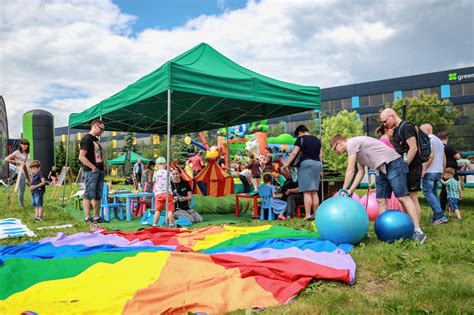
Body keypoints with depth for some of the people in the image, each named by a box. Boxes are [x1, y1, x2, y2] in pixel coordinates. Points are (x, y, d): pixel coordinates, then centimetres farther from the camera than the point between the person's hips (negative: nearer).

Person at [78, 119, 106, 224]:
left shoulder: (96, 140, 18)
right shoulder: (87, 139, -10)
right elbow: (81, 157, -17)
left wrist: (101, 167, 12)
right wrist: (93, 167, -17)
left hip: (100, 171, 9)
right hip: (90, 172, -9)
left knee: (98, 195, 12)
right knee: (88, 195, -3)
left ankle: (96, 217, 19)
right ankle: (87, 217, 2)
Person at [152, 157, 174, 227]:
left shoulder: (155, 173, 3)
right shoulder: (168, 173, 0)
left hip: (158, 194, 1)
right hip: (168, 193, -1)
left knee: (157, 210, 4)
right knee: (169, 210, 1)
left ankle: (154, 224, 6)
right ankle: (171, 224, 2)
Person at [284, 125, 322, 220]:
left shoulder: (301, 139, 0)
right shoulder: (317, 139, 18)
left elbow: (294, 153, -11)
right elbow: (320, 155, 17)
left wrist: (286, 164, -10)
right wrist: (320, 169, 21)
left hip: (306, 164, -6)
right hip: (317, 164, 6)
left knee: (307, 192, -8)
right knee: (314, 192, 10)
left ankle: (308, 215, -12)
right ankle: (316, 215, 11)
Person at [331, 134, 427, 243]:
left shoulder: (352, 143, -10)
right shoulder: (355, 148, 19)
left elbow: (350, 170, -12)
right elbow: (361, 171, 15)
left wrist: (343, 190, -5)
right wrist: (351, 190, 7)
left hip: (393, 163, -10)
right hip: (382, 169, 10)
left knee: (403, 197, -11)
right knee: (381, 200, 4)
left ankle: (418, 231, -9)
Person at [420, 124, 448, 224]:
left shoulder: (428, 140, -9)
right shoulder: (439, 141, 20)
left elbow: (430, 156, -20)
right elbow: (444, 158, 21)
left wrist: (424, 169, -19)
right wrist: (442, 170, 24)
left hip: (430, 171, -9)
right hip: (439, 171, 9)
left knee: (428, 193, -8)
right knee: (434, 193, 13)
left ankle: (440, 216, -16)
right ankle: (437, 216, 10)